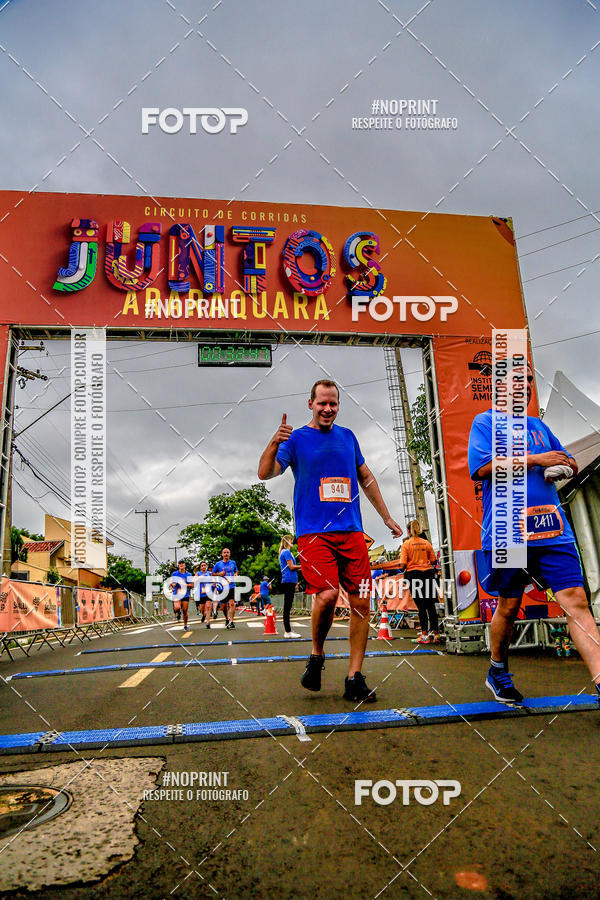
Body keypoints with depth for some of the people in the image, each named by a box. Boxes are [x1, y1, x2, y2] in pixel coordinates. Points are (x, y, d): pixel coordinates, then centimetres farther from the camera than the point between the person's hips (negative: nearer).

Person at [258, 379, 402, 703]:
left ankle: (354, 678, 11)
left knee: (361, 602, 0)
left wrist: (387, 517, 26)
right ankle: (316, 656, 9)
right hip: (314, 532, -4)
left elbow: (366, 477, 26)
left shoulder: (347, 436, 17)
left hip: (352, 531, 4)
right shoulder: (296, 439, 5)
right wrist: (274, 443, -27)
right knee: (327, 595, -20)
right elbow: (265, 473, -8)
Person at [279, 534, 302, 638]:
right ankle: (288, 632, -10)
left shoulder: (283, 552, 21)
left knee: (287, 606, 9)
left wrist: (301, 568, 15)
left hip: (288, 582, 10)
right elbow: (291, 567, -13)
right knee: (287, 606, -10)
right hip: (289, 581, -10)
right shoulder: (287, 552, -8)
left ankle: (287, 631, 12)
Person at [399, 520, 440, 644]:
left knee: (421, 606, 1)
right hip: (428, 573, 3)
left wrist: (403, 571, 11)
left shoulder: (406, 544, -5)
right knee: (431, 605, 10)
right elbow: (434, 561, 5)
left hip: (413, 574, -3)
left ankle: (425, 634, 2)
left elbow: (403, 564, -9)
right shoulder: (426, 543, 4)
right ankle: (434, 632, 10)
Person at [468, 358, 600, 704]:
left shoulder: (538, 426, 20)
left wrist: (565, 465, 0)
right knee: (509, 605, 8)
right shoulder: (485, 422, 3)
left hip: (551, 528, 5)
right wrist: (535, 459, -12)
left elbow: (571, 464, 25)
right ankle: (498, 673, 30)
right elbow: (484, 467, -13)